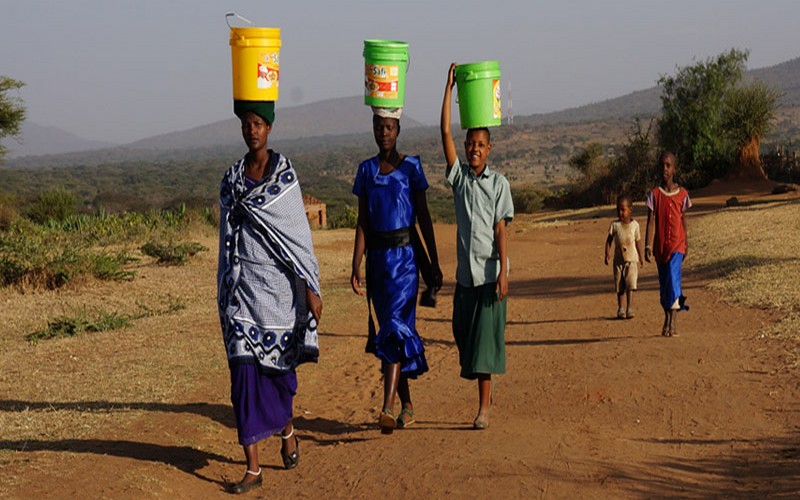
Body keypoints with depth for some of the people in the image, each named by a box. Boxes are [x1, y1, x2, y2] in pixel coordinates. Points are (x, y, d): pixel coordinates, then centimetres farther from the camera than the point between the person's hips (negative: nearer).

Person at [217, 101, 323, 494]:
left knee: (278, 365, 8)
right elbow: (227, 239, 13)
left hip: (278, 284, -2)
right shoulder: (232, 177, 8)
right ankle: (253, 467, -2)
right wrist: (223, 296, 13)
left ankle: (287, 429, 39)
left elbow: (301, 235, -4)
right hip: (242, 287, 2)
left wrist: (311, 289, -9)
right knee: (244, 370, -4)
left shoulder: (286, 174, -2)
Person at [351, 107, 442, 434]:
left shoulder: (411, 167, 0)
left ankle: (388, 408, -23)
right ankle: (407, 405, 20)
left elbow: (424, 218, 1)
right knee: (389, 328, 8)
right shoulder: (366, 170, 9)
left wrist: (434, 262, 0)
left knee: (396, 325, -15)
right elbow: (362, 223, 8)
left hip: (405, 254, -4)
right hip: (377, 257, 4)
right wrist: (356, 266, 1)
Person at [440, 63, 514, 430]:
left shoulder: (498, 183, 0)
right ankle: (483, 395, 24)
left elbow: (500, 229, -4)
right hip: (465, 271, 4)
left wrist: (503, 272, -10)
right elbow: (445, 133, -1)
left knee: (486, 336, -4)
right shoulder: (459, 176, 7)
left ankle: (484, 406, -1)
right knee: (463, 331, 7)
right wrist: (449, 86, -3)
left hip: (490, 271, -4)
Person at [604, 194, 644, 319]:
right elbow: (609, 240, 3)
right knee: (619, 285, 5)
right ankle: (620, 308, 14)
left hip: (632, 259, -1)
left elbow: (638, 241, 8)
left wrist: (641, 257, 12)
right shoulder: (615, 225, -1)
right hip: (619, 259, 1)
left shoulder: (635, 224, 0)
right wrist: (607, 253, -10)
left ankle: (629, 308, -9)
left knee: (630, 283, -11)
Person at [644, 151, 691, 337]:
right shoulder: (654, 194, -2)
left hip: (677, 245, -1)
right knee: (663, 283, 9)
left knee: (673, 278, -17)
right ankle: (666, 320, 24)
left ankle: (672, 322, -17)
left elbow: (683, 220, 12)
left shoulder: (682, 194, 2)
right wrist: (648, 247, -15)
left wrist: (685, 244, 18)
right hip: (660, 245, 1)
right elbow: (651, 222, -7)